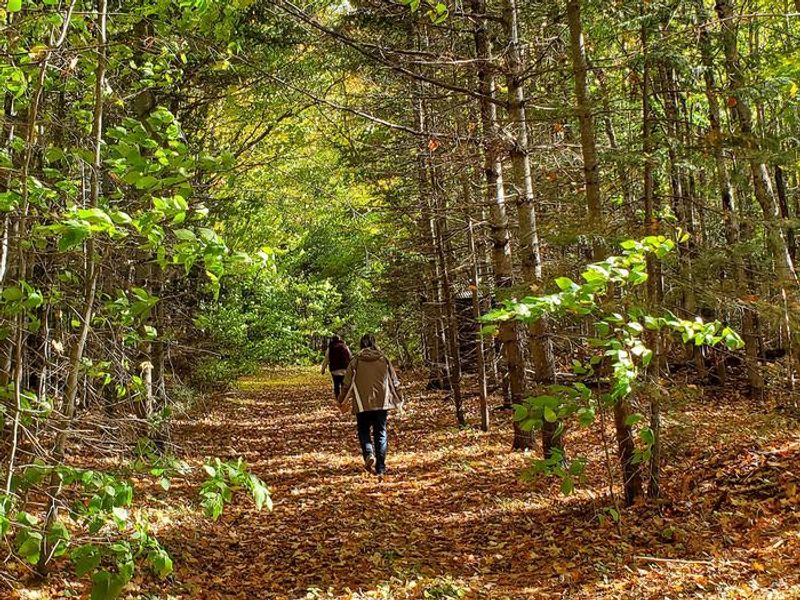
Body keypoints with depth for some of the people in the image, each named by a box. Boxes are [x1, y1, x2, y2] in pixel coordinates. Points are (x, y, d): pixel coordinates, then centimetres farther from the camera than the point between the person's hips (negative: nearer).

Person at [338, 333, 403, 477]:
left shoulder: (355, 362, -3)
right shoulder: (384, 360, 3)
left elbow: (347, 384, -1)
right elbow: (394, 381, 7)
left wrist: (342, 402, 12)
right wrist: (399, 400, 20)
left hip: (362, 404, -1)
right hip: (382, 403, 1)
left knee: (364, 431, 15)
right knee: (381, 434, 9)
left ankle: (369, 454, -13)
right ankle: (380, 468, 6)